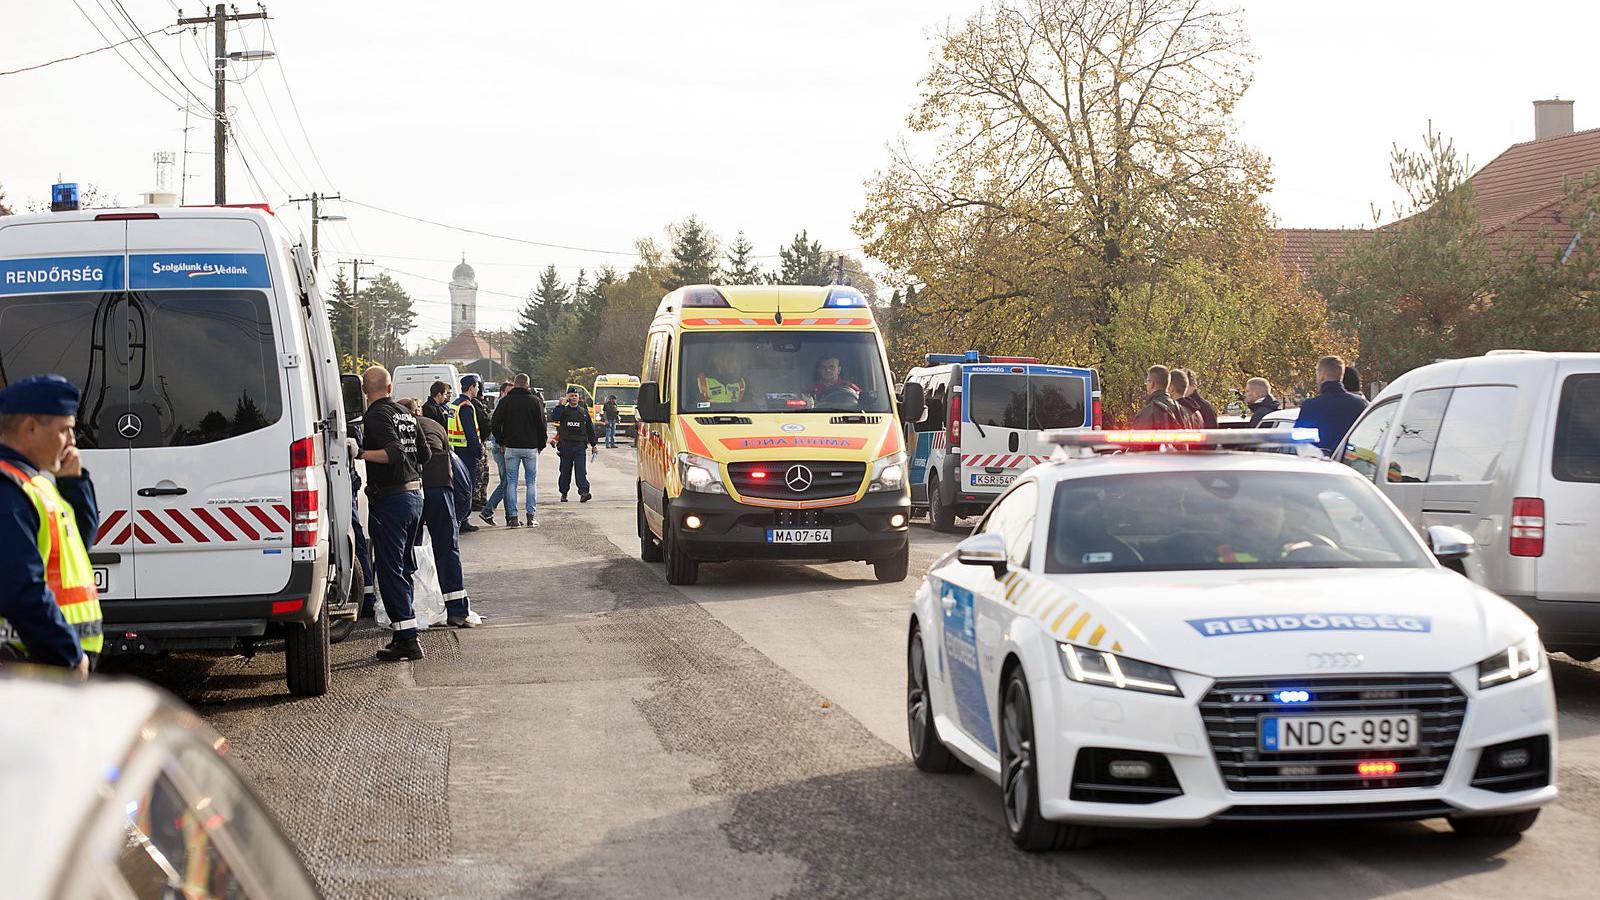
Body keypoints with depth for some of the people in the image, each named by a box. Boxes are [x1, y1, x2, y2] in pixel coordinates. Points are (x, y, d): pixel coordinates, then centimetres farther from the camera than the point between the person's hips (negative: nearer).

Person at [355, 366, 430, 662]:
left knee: (390, 571, -6)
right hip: (414, 494, 9)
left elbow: (394, 452, -25)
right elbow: (424, 454, 17)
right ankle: (404, 634, 21)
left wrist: (361, 454, -31)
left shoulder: (376, 416, -12)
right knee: (404, 568, 17)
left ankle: (408, 639, -11)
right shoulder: (406, 415, 13)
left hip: (389, 499, -8)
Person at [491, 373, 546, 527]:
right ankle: (531, 517, 3)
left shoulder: (506, 401, -1)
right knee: (530, 482, 7)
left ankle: (512, 517, 0)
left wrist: (501, 442, 8)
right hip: (531, 447, 0)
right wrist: (541, 445, 10)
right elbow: (542, 425, -1)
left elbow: (495, 423, -3)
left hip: (511, 447, 0)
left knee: (511, 482, 5)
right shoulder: (535, 401, -2)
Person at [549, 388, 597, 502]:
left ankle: (583, 492, -20)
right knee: (565, 471, 7)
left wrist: (593, 445, 13)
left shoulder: (583, 412, 12)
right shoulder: (563, 411, 5)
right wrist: (561, 405, -15)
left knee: (581, 470, -11)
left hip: (579, 446, 0)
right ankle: (563, 493, 18)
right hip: (565, 445, 0)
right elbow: (554, 418, -16)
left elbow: (590, 429, 15)